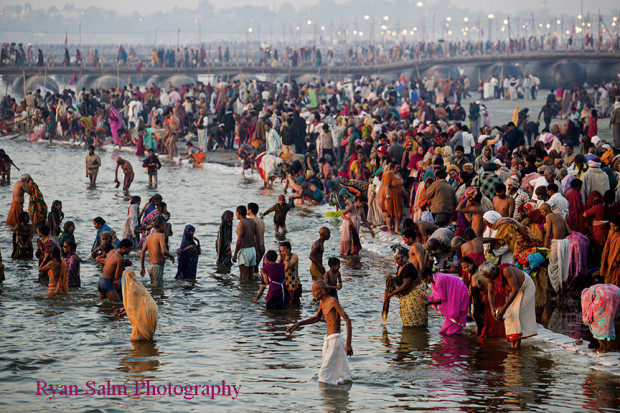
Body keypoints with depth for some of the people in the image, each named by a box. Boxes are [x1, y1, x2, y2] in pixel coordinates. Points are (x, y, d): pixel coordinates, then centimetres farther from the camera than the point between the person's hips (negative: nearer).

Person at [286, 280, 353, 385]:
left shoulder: (333, 301, -14)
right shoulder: (322, 302, 13)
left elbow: (347, 320, -18)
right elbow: (317, 318, 32)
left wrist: (348, 344, -23)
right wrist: (298, 324, 23)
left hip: (335, 340, -9)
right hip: (328, 340, 9)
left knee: (325, 375, -12)